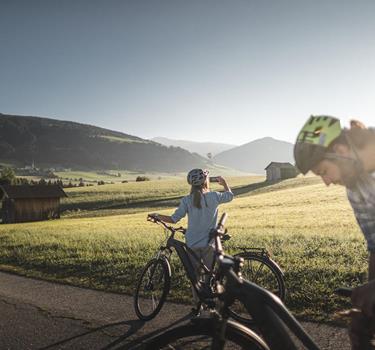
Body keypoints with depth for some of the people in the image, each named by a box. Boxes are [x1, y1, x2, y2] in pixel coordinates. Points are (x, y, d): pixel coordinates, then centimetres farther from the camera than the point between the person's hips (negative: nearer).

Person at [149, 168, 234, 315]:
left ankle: (198, 305, 21)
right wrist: (224, 182, 30)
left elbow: (173, 219, -12)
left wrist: (156, 215, 4)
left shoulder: (187, 200, -9)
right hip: (208, 244, 0)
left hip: (192, 244, 1)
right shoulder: (214, 197, -8)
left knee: (195, 276, 14)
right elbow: (230, 195, 11)